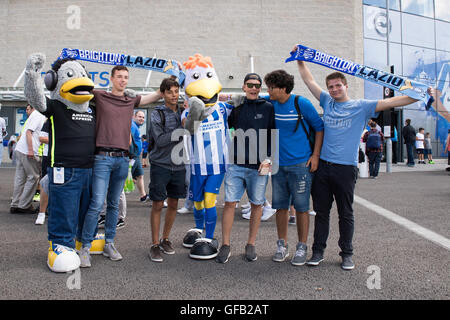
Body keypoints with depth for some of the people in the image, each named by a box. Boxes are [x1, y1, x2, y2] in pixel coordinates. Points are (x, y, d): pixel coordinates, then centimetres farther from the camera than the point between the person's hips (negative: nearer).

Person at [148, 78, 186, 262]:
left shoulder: (183, 113, 8)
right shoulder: (157, 114, -4)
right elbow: (160, 140, -15)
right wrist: (182, 129, -18)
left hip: (178, 165, 4)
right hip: (160, 165, -4)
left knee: (173, 204, 10)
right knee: (158, 205, -1)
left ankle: (165, 239, 27)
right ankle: (155, 244, 10)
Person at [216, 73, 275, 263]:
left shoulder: (268, 108, 4)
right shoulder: (236, 108, 10)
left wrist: (268, 158, -6)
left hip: (259, 166, -1)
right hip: (236, 164, 1)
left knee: (257, 204, 6)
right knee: (230, 203, -2)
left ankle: (251, 245, 21)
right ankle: (226, 245, 9)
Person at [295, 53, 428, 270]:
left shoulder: (361, 107, 2)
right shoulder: (327, 102, 12)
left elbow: (391, 102, -5)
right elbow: (309, 80, 17)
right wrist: (300, 60, 14)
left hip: (346, 168, -3)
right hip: (322, 165, 3)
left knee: (346, 214, 7)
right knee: (321, 211, 9)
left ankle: (347, 253, 21)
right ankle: (318, 251, 21)